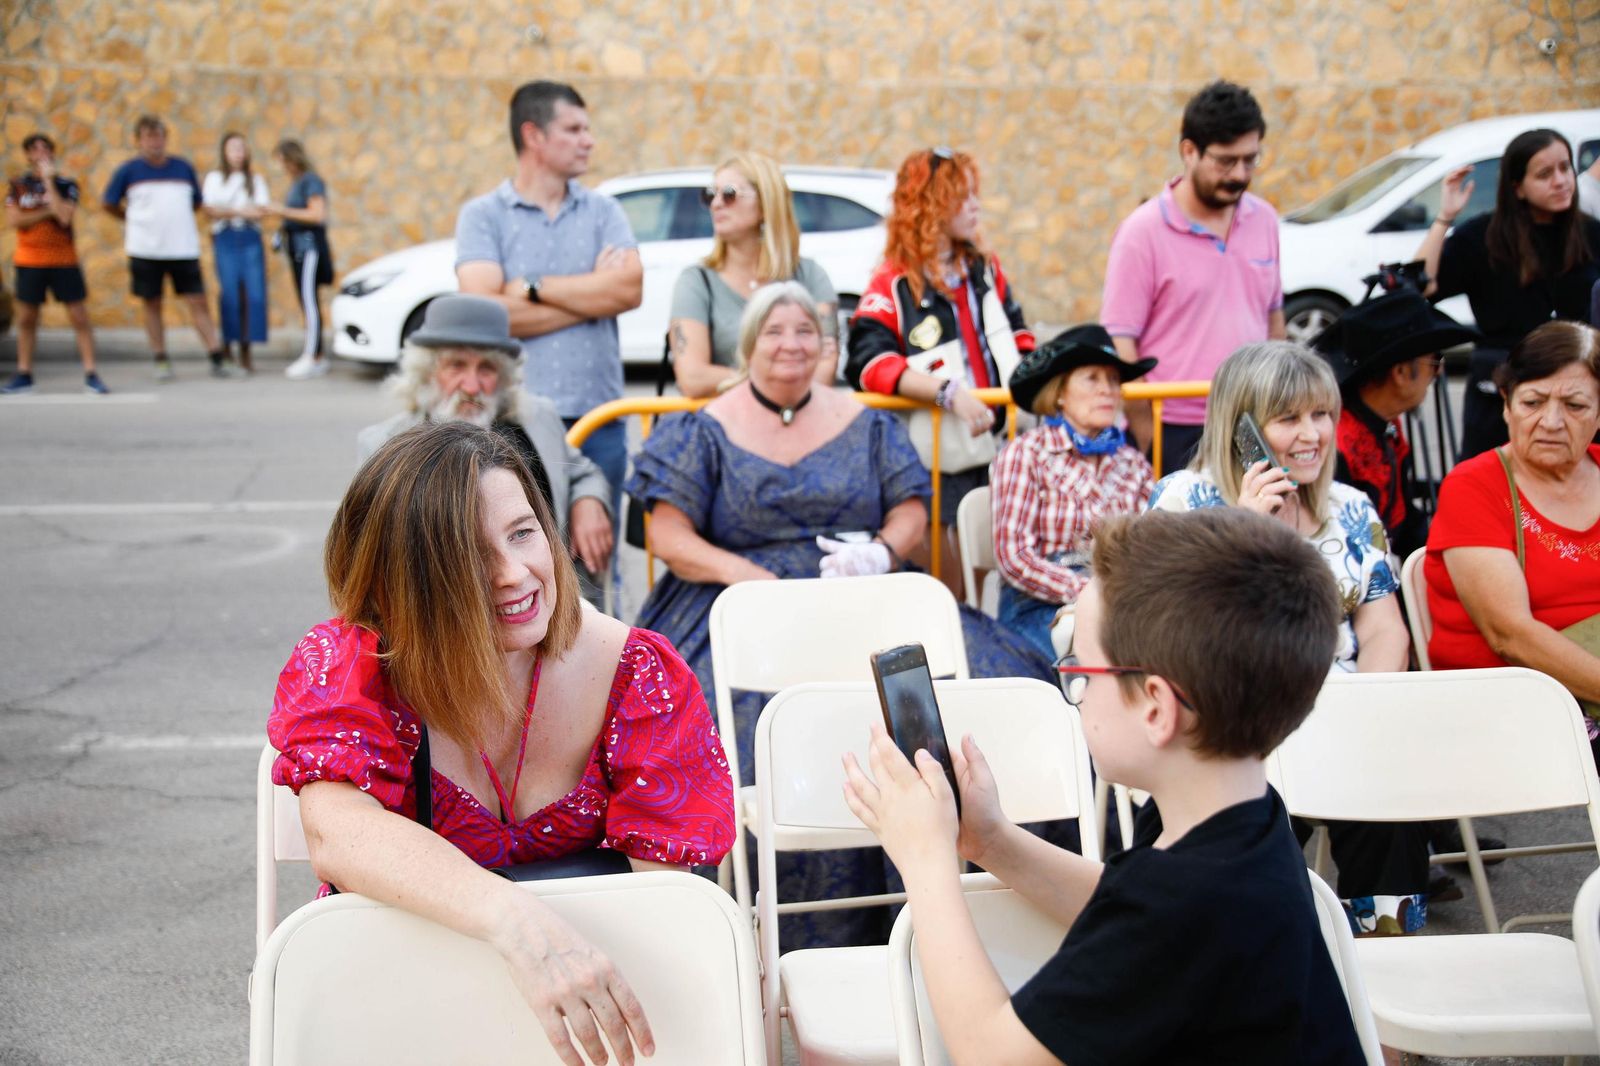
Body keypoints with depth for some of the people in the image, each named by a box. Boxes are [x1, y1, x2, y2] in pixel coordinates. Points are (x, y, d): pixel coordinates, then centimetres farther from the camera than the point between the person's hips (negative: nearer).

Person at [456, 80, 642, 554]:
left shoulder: (603, 211, 11)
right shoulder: (482, 215, 2)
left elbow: (629, 288, -6)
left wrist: (534, 288, -8)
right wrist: (593, 294, -5)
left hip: (599, 419, 3)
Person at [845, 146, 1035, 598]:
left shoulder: (986, 268, 12)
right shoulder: (892, 285, -7)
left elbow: (1016, 338, 22)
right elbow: (871, 362, -21)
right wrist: (948, 390, -31)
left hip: (995, 447, 5)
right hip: (937, 458, -5)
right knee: (946, 590, 2)